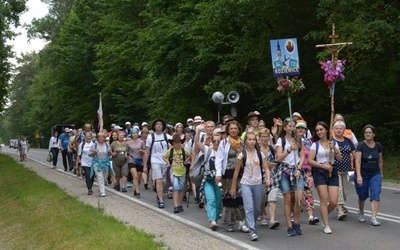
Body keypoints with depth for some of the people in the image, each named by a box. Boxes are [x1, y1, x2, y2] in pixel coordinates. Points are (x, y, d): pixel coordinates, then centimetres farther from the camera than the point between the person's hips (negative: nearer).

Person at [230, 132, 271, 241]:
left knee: (257, 208, 10)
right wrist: (233, 187, 3)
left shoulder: (260, 154, 3)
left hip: (258, 184, 3)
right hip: (246, 184, -3)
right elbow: (236, 172, 2)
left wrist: (268, 179, -16)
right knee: (249, 208, -13)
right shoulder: (242, 155, -3)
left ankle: (251, 225, 32)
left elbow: (266, 168, 4)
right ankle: (252, 231, -14)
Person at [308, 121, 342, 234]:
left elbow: (339, 159, 3)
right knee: (324, 199, -7)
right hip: (319, 172, -2)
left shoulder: (334, 143, 10)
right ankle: (326, 225, 2)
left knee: (334, 202, -5)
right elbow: (310, 160, -5)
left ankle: (324, 216, 24)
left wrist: (334, 148, -12)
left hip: (332, 172, 2)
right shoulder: (315, 144, 4)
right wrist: (323, 166, -12)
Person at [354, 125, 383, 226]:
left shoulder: (378, 146, 0)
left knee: (376, 195, -13)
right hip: (363, 174, -2)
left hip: (375, 174, 2)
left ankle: (374, 218, -13)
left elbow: (380, 161, 11)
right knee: (362, 196, 12)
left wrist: (381, 174, 16)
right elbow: (358, 161, -20)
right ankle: (361, 212, 40)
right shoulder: (361, 146, -12)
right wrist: (359, 176, -29)